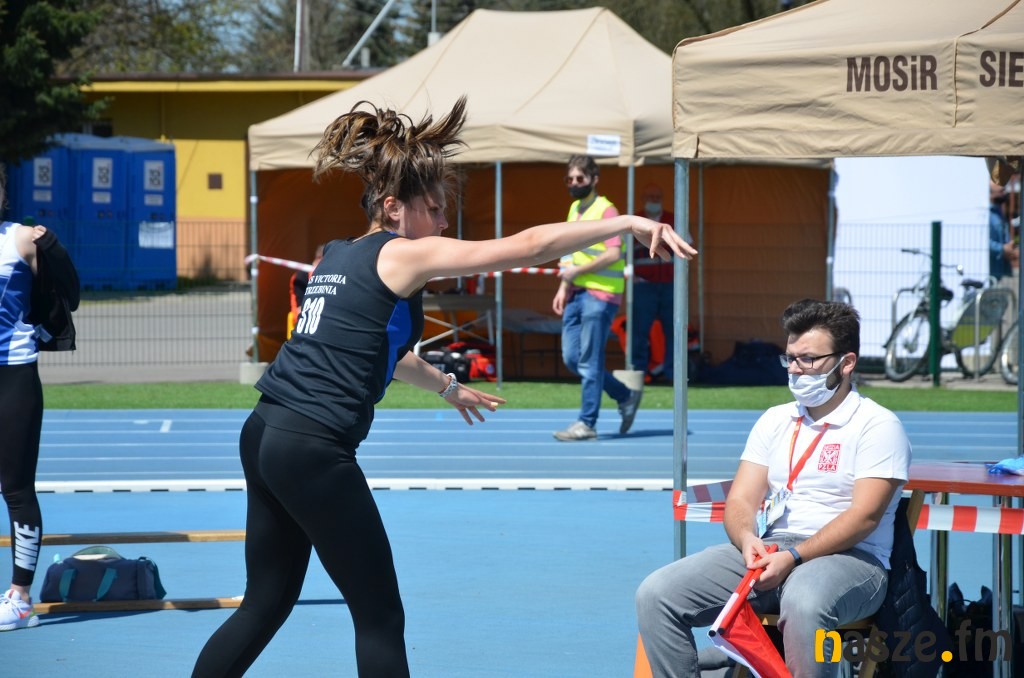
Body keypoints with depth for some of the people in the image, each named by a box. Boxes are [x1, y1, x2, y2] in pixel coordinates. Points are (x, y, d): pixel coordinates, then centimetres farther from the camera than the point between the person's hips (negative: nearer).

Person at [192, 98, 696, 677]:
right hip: (315, 452, -9)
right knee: (380, 617, 1)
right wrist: (627, 223, -9)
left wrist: (447, 387, 49)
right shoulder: (404, 255, -7)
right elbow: (525, 247, -12)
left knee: (267, 606, 16)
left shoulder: (339, 256, 18)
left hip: (266, 435, 9)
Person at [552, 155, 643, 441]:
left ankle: (586, 424, 0)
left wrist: (577, 271, -17)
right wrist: (564, 287, 17)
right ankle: (626, 397, 23)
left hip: (600, 295, -9)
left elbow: (613, 254, -20)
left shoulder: (606, 210, -11)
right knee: (571, 358, 8)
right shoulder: (574, 209, 16)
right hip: (576, 294, 9)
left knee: (589, 361, -6)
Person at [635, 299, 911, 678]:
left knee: (803, 601, -43)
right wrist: (747, 540, -12)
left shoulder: (878, 426, 0)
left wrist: (793, 557, -23)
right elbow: (741, 499, 13)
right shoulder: (775, 420, 20)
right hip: (766, 551, 6)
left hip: (849, 559, -6)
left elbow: (863, 516, -12)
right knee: (656, 594, -14)